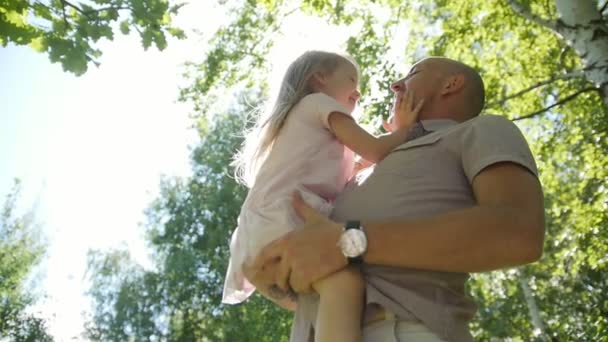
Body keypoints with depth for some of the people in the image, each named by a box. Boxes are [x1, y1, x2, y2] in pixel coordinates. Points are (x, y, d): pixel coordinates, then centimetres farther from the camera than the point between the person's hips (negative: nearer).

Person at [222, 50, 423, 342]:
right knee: (346, 282, -35)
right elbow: (376, 152, 4)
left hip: (262, 230, 10)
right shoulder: (320, 101, 12)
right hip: (281, 219, -10)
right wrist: (404, 127, 20)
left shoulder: (298, 120, 39)